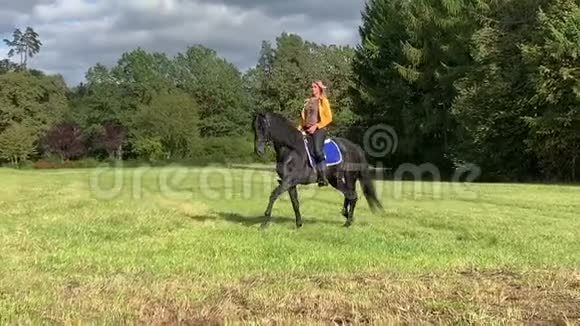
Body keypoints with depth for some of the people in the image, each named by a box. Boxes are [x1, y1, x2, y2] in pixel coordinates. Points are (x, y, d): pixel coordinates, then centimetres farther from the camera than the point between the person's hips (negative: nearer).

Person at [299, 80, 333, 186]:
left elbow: (329, 117, -3)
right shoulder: (308, 101, 19)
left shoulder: (323, 101, 3)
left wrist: (316, 126, -13)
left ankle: (323, 177, -28)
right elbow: (303, 115, 24)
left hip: (319, 130, -7)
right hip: (306, 130, 7)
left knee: (318, 151, -26)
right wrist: (301, 126, 6)